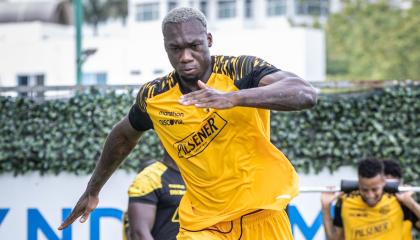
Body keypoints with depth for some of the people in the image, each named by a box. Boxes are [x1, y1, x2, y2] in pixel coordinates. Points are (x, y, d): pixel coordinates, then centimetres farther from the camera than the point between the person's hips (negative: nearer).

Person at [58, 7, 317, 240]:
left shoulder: (242, 70, -14)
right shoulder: (153, 97, -2)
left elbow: (307, 94, -30)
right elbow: (124, 136, 19)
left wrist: (234, 98, -42)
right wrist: (92, 190, 27)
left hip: (261, 215, -2)